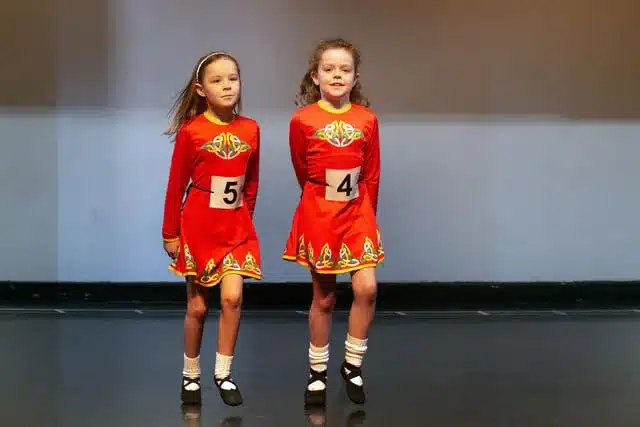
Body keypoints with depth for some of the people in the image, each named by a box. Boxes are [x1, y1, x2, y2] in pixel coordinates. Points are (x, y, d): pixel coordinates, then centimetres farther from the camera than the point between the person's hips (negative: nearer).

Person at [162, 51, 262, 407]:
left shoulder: (251, 130, -1)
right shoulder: (191, 132, -10)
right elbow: (176, 186, -5)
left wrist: (245, 218, 10)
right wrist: (170, 233, -3)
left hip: (236, 228, 2)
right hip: (198, 227, -2)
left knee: (233, 297, -10)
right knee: (198, 306, 6)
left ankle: (224, 374, 4)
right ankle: (191, 375, 23)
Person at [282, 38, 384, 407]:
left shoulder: (367, 120, -3)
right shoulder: (302, 120, -8)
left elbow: (371, 176, 5)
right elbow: (302, 171, 6)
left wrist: (366, 214, 7)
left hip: (357, 212, 2)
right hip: (318, 214, -2)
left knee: (366, 288, -10)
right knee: (324, 297, 5)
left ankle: (353, 365, 8)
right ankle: (318, 372, 19)